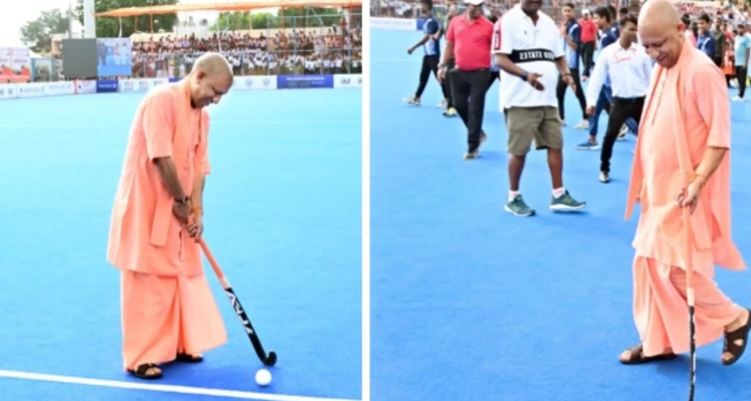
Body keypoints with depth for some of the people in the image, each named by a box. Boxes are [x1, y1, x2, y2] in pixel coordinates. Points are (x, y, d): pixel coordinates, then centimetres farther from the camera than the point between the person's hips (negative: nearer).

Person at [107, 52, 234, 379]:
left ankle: (177, 345, 29)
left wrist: (196, 209, -5)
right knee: (148, 281, -2)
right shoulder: (161, 101, -18)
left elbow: (199, 167, 6)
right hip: (146, 208, -8)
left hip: (177, 211, 8)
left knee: (184, 276, 14)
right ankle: (139, 358, 9)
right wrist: (181, 201, -14)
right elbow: (162, 159, -22)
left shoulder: (202, 116, 8)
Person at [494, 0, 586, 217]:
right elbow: (500, 59, -15)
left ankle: (558, 195, 18)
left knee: (556, 144, 8)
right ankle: (513, 198, 14)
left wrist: (566, 73, -1)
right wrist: (525, 74, -30)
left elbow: (558, 56, 21)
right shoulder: (509, 21, -8)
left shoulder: (548, 23, 15)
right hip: (520, 100, -7)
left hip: (548, 99, 7)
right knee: (518, 150, 0)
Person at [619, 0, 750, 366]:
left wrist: (698, 180, -28)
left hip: (685, 191, -8)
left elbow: (720, 136, -19)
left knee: (678, 266, -5)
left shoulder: (702, 71, -17)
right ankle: (658, 340, 23)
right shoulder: (660, 71, 9)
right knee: (649, 262, 11)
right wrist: (646, 183, 16)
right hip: (659, 189, 9)